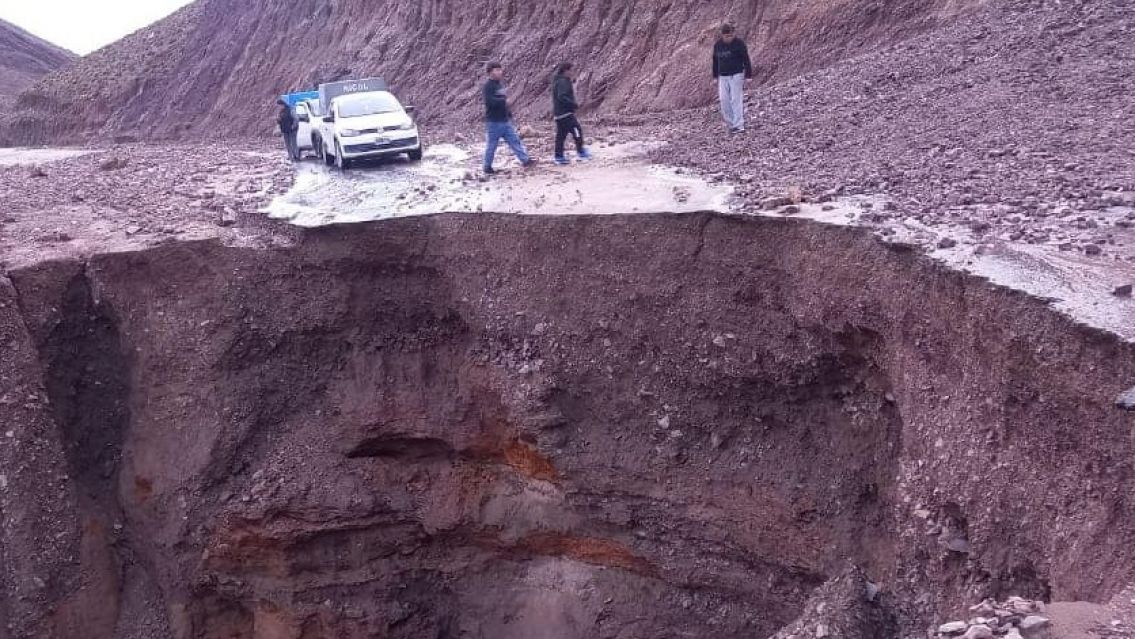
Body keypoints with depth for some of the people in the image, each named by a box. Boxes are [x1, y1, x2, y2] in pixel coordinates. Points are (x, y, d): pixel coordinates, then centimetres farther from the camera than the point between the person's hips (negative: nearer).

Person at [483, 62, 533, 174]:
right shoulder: (488, 86, -14)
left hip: (505, 120, 8)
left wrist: (509, 114, 22)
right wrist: (504, 101, -18)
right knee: (492, 146, 2)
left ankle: (525, 160, 5)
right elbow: (490, 101, -27)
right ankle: (487, 167, 13)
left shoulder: (500, 84, 14)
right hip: (494, 122, -8)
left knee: (515, 141, 4)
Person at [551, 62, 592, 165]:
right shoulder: (563, 82, -15)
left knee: (561, 135, 11)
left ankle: (559, 157, 13)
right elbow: (562, 97, -26)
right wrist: (574, 104, -21)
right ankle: (581, 152, 0)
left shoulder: (561, 81, 17)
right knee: (577, 130, -5)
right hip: (565, 113, -10)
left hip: (559, 113, 10)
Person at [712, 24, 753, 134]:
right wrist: (715, 76, 17)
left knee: (736, 100, -9)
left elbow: (746, 60, -7)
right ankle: (731, 123, 8)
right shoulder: (718, 45, 4)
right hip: (723, 77, 5)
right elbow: (715, 61, 15)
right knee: (724, 101, -2)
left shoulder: (739, 43, -8)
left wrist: (748, 75, -9)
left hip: (736, 75, -5)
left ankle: (739, 125, -9)